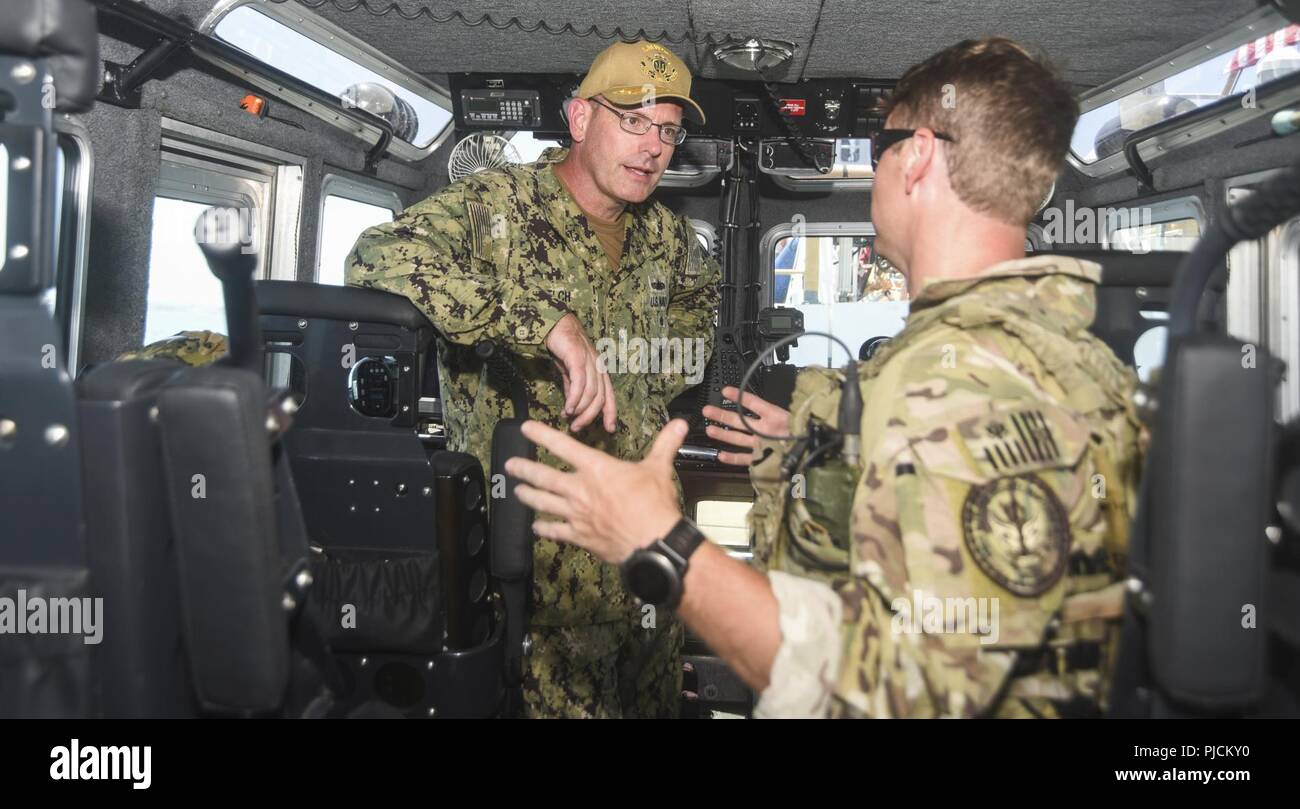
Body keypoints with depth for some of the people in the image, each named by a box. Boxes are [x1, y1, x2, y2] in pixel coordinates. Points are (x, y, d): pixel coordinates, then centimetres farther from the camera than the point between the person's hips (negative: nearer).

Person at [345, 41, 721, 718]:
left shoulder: (668, 236, 9)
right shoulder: (496, 205, -10)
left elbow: (700, 298, 30)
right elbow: (378, 258, -28)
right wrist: (550, 320, -34)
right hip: (536, 553, -6)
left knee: (657, 700, 19)